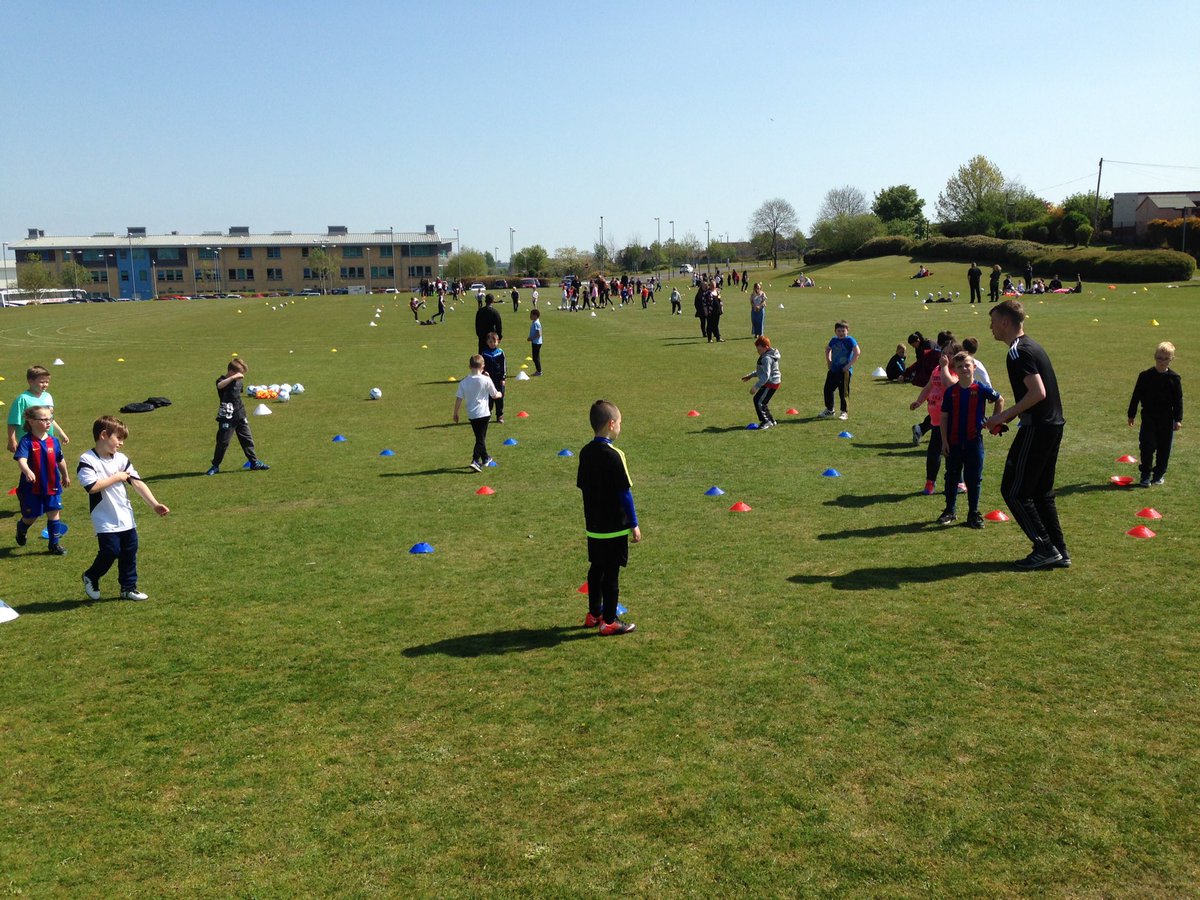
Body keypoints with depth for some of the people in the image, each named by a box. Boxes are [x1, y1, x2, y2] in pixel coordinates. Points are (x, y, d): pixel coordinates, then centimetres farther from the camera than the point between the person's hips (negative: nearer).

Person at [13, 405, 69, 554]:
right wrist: (27, 471, -50)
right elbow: (21, 460, -30)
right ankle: (21, 528, 45)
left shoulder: (53, 440, 0)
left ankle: (54, 544, 18)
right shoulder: (26, 441, -16)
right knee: (31, 516, 10)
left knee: (54, 514, 6)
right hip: (32, 487, -4)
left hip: (52, 486, 4)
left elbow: (60, 461, 14)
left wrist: (65, 476, 26)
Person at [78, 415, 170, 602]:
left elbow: (137, 483, 1)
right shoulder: (87, 460, -11)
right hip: (105, 521, -6)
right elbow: (92, 486, -24)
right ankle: (91, 578, 21)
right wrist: (116, 477, -15)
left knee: (129, 551, 8)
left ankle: (128, 588, 21)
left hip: (126, 518, 6)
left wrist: (154, 504, -7)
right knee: (110, 552, -7)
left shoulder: (121, 459, 6)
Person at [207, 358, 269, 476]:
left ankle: (254, 462, 18)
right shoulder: (222, 381, -13)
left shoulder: (238, 382, 9)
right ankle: (215, 466, 11)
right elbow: (220, 385, -40)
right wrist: (233, 377, -46)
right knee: (223, 442, -1)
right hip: (227, 418, -7)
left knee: (247, 439, 10)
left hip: (240, 417, 7)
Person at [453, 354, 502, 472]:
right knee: (481, 438, 0)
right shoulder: (486, 380, -9)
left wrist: (456, 413, 9)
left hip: (471, 415, 4)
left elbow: (458, 399, -3)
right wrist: (499, 394, 25)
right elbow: (494, 395, 2)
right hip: (483, 413, -4)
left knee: (480, 437, 18)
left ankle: (485, 458, 32)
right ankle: (475, 461, -14)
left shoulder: (463, 382, -2)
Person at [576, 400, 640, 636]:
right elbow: (625, 493, -16)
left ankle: (593, 614, 30)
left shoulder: (585, 452, 3)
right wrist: (634, 524, -9)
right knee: (611, 573, 2)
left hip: (593, 525, 7)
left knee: (596, 569, 18)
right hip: (614, 527, -7)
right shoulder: (613, 455, -19)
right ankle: (609, 622, 10)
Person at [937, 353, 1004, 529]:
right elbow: (944, 417, 0)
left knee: (973, 479, 4)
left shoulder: (981, 389, -5)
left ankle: (973, 514, 14)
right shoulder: (950, 392, -2)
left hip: (974, 441, -1)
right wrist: (944, 441, -4)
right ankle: (949, 511, 23)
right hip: (953, 442, 1)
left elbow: (1000, 400, 12)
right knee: (952, 477, 11)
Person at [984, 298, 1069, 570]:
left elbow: (1037, 393, -23)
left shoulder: (1018, 352, -15)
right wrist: (1007, 418, 17)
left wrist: (1004, 416, -15)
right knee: (1041, 493, 16)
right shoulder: (1031, 345, 17)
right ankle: (1059, 552, 19)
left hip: (1036, 429, -10)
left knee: (1014, 491, -2)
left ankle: (1045, 549, 0)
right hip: (1053, 425, 10)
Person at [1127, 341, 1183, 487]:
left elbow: (1178, 400, 2)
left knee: (1164, 448, 7)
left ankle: (1159, 474, 20)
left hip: (1167, 419, 1)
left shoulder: (1174, 378, -1)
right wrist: (1131, 415, 4)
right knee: (1147, 447, -4)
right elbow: (1136, 396, 4)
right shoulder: (1145, 376, -2)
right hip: (1148, 418, -1)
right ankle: (1145, 476, 5)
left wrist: (1178, 419, -5)